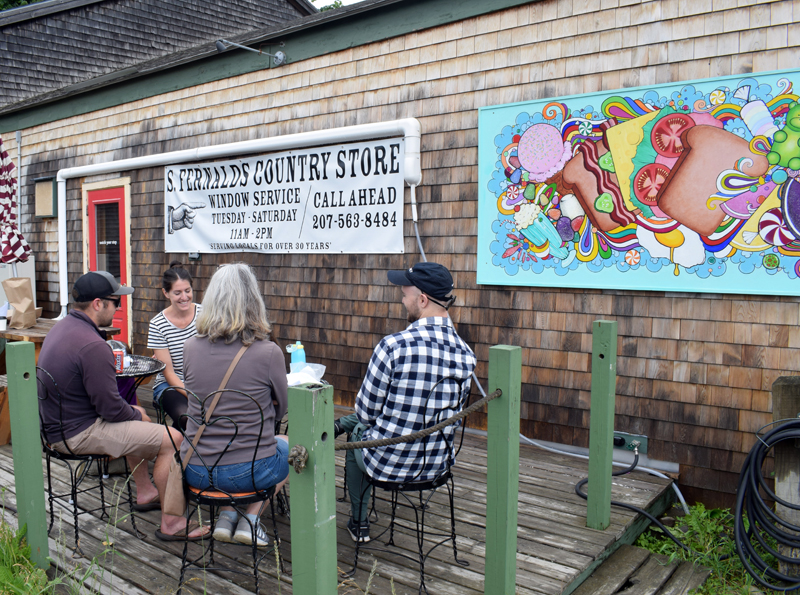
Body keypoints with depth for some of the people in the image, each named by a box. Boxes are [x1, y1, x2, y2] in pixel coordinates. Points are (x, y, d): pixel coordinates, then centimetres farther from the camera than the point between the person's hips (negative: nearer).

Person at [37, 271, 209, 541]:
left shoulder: (62, 327, 7)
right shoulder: (92, 345, -27)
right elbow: (111, 409, -23)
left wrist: (132, 412, 14)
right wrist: (136, 414, -1)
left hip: (58, 422, 11)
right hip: (79, 433, -11)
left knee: (138, 421, 31)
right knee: (172, 439, -13)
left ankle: (145, 492, 39)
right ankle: (171, 523, -4)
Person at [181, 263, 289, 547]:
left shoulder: (191, 348, -6)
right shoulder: (268, 353, -16)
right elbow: (281, 409, 1)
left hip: (197, 471, 4)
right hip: (250, 471, -3)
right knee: (288, 444, 31)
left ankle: (226, 515, 23)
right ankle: (250, 518, 18)